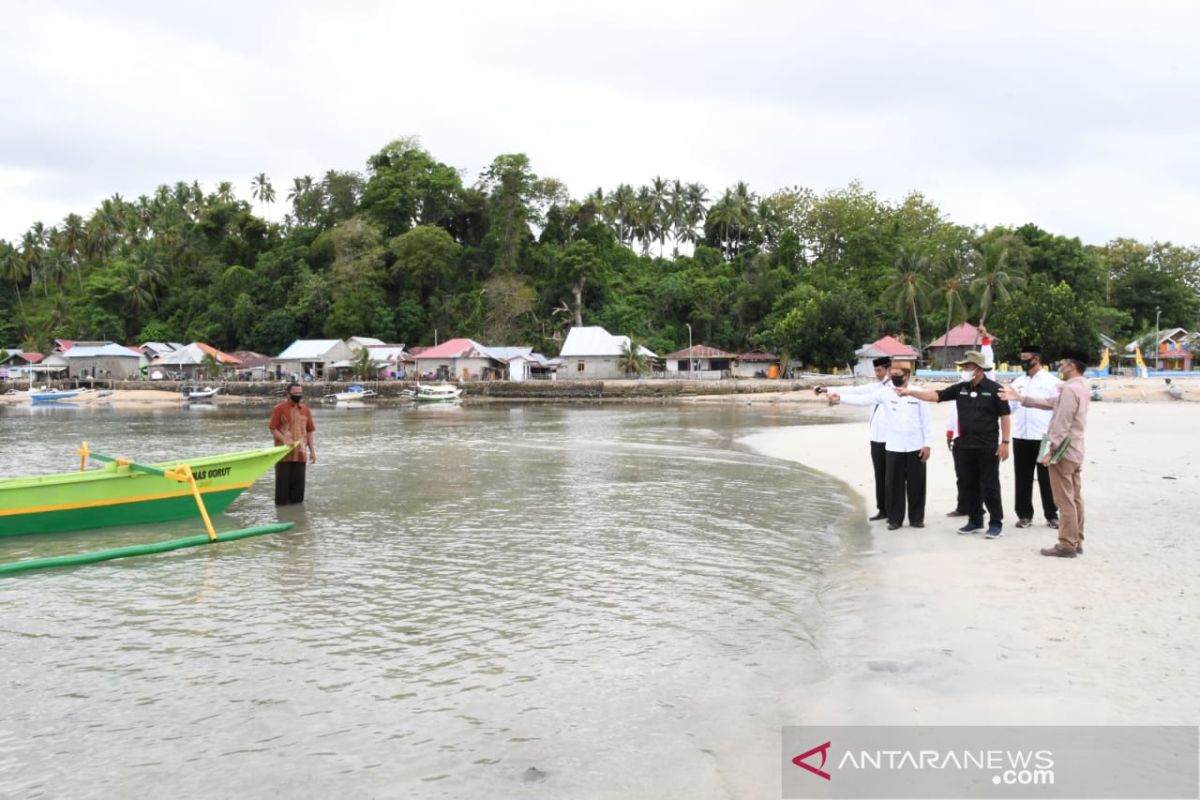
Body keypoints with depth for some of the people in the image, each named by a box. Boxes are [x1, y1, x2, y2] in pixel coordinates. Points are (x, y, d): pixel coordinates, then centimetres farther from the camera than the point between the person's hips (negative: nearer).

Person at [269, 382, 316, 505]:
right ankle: (282, 502, 10)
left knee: (298, 480, 8)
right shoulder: (279, 409, -4)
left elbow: (309, 431, 13)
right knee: (283, 479, 1)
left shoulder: (305, 410, 9)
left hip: (300, 453, 4)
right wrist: (284, 439, -22)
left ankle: (297, 502, 18)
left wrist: (312, 450, 9)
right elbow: (273, 429, -5)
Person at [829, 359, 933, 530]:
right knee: (893, 484, 4)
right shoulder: (884, 392, 0)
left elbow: (927, 420, 0)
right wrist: (840, 397, -25)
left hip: (915, 447, -1)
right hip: (894, 447, 1)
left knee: (916, 484, 6)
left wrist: (927, 444, -4)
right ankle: (895, 519, 15)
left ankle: (916, 518, 19)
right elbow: (862, 399, -10)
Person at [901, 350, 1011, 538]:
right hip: (966, 446, 5)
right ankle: (975, 521, 23)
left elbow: (1004, 416, -6)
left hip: (988, 447, -5)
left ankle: (996, 523, 9)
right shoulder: (960, 388, 7)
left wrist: (1005, 442, -10)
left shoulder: (993, 389, -7)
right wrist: (910, 392, -9)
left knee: (989, 486, -1)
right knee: (970, 485, 12)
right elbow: (935, 395, 2)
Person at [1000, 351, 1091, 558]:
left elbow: (1062, 424, -22)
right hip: (1075, 451, 10)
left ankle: (1066, 545, -2)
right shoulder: (1081, 388, 14)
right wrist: (1020, 398, 15)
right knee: (1075, 498, 12)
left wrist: (1051, 450, -20)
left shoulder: (1070, 389, -19)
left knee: (1065, 500, -6)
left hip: (1063, 451, -10)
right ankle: (1076, 541, 18)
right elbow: (1051, 402, 15)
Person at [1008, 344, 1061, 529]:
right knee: (1022, 478, 8)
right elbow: (1009, 408, 11)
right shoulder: (1018, 382, 11)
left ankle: (1051, 515, 15)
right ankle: (1024, 514, 17)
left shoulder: (1051, 381, -2)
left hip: (1044, 437, -4)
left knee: (1046, 479, 5)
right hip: (1021, 437, 4)